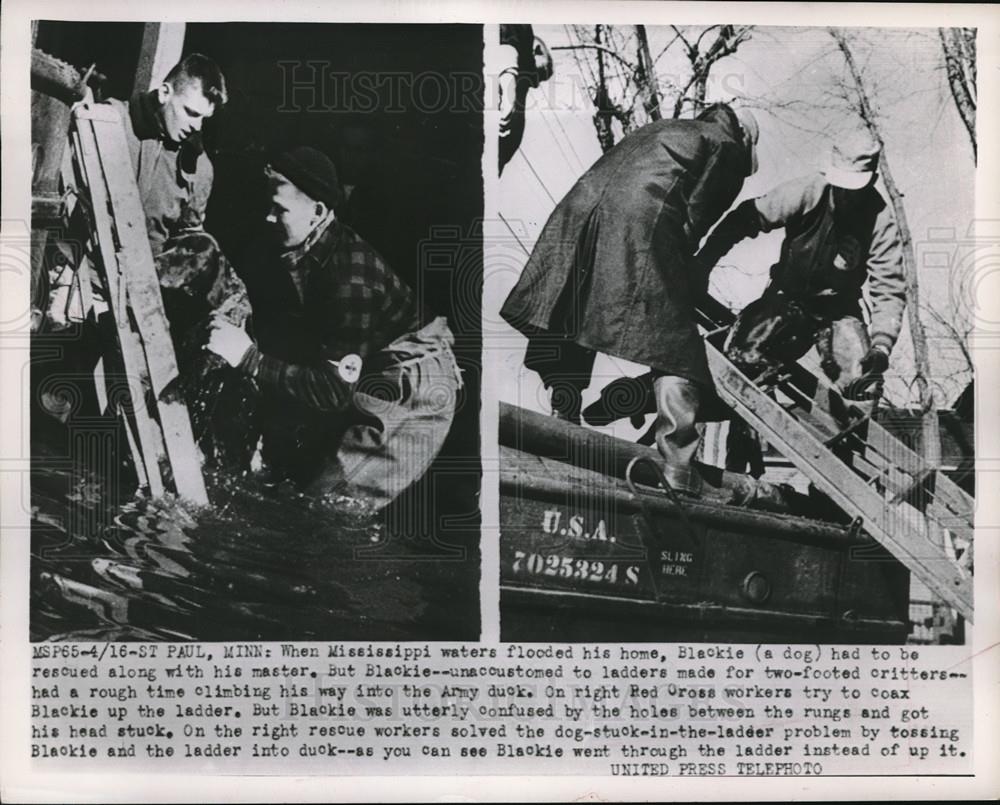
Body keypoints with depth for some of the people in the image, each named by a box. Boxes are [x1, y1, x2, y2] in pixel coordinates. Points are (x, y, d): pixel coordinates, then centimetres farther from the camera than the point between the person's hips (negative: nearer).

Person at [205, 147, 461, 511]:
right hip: (356, 379, 8)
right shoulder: (274, 253, -5)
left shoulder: (351, 273, -30)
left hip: (413, 385, -8)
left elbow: (336, 389, -33)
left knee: (328, 498, -13)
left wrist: (250, 358, -35)